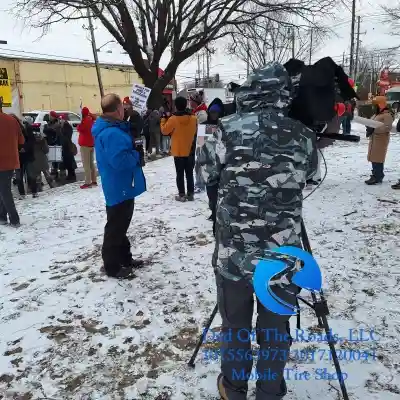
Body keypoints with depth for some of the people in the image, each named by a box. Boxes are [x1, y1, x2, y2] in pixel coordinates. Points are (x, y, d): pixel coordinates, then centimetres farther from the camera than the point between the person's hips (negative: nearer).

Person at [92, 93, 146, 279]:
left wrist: (133, 153, 5)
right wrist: (137, 155, -15)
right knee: (116, 227, 1)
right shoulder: (112, 133, -25)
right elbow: (120, 161, -31)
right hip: (120, 187, -11)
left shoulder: (106, 128, 11)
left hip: (119, 186, 11)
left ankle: (124, 258, 34)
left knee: (121, 225, 20)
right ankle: (112, 266, 13)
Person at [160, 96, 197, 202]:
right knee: (189, 173, 11)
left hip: (178, 151, -3)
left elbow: (164, 131, -2)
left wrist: (163, 119, 10)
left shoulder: (173, 119, -15)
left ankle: (182, 195, 6)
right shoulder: (193, 118, -5)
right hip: (190, 151, 3)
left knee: (180, 174, 5)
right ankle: (190, 194, 15)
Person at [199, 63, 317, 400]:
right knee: (276, 330, 20)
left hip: (233, 253, 0)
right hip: (283, 257, 1)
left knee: (235, 326, 21)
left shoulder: (229, 130, -8)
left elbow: (207, 174, 5)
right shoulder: (303, 136, -4)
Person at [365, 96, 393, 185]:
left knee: (378, 158, -10)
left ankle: (377, 177, -7)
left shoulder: (387, 115, -11)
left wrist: (374, 129, -26)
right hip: (373, 139, 10)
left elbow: (387, 127, -21)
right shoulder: (376, 114, 19)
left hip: (381, 140, -10)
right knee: (373, 158, 12)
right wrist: (369, 129, 3)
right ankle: (376, 174, 22)